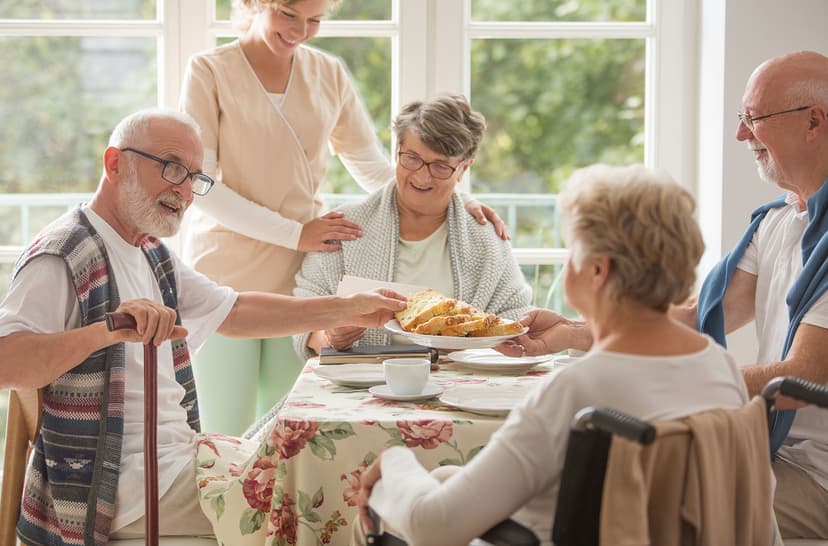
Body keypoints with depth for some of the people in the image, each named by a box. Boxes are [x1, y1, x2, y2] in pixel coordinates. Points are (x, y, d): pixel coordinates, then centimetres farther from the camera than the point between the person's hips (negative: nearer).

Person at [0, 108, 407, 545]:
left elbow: (235, 312, 21)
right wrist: (106, 331, -41)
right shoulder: (62, 257, -15)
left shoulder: (150, 253, 16)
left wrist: (347, 311, 15)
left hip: (176, 454, 10)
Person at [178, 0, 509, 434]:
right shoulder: (210, 72, -3)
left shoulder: (329, 75, 10)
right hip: (225, 272, -3)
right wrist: (294, 233, -16)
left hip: (300, 278, 3)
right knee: (228, 437, 0)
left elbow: (375, 170, 12)